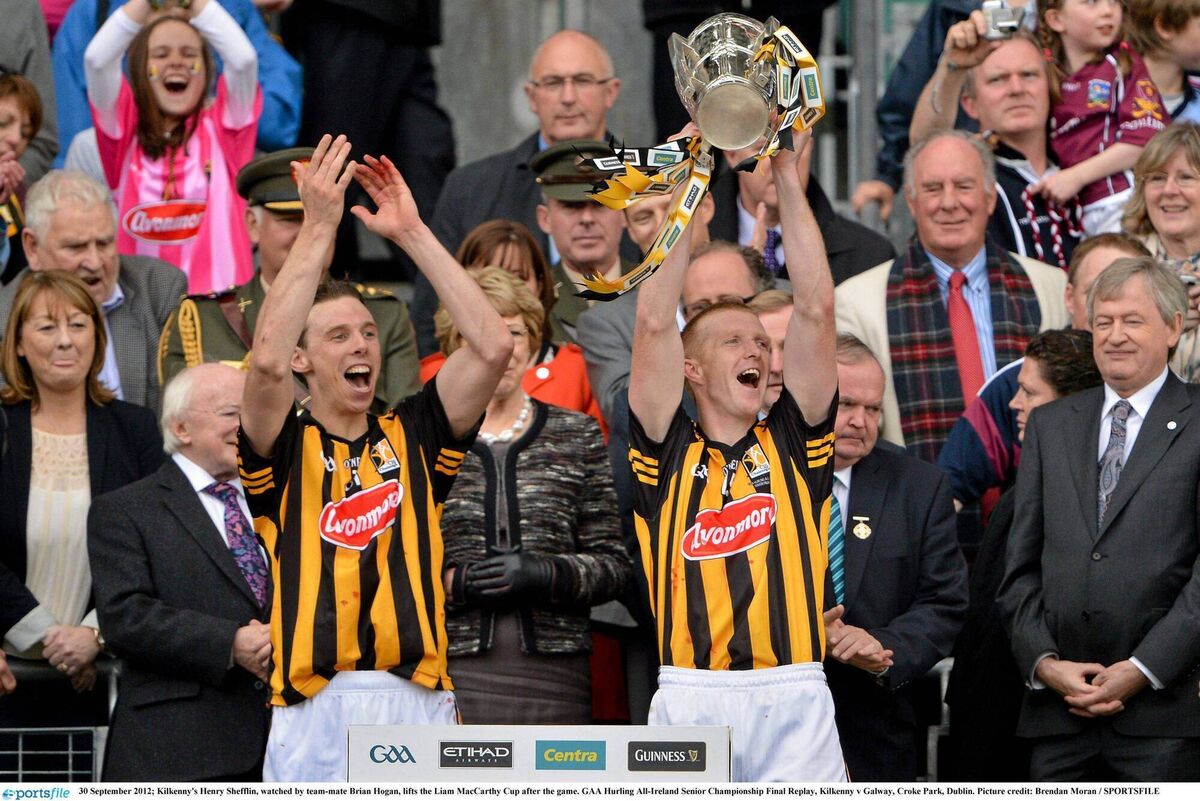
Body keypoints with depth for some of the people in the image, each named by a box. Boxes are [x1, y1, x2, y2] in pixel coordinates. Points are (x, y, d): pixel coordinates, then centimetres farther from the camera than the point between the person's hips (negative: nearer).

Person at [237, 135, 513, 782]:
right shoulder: (282, 447, 6)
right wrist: (318, 226, -11)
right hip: (313, 711, -2)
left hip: (420, 705, 2)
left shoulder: (413, 436, 15)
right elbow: (268, 359, -14)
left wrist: (412, 232, 2)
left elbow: (492, 345, 3)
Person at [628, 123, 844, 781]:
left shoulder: (793, 444, 15)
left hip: (794, 700, 1)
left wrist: (787, 177, 6)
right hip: (690, 699, -1)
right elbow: (653, 323, 1)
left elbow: (815, 309, 8)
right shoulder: (666, 452, 11)